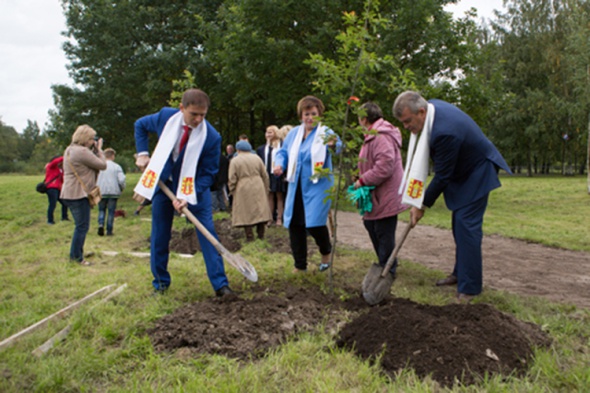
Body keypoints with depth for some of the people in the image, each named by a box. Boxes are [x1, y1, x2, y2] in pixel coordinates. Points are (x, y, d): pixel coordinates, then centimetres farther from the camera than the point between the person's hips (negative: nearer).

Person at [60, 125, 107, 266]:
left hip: (70, 194, 11)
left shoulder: (70, 150, 15)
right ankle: (76, 257, 2)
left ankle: (76, 253, 28)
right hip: (78, 194, -11)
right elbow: (102, 165, -12)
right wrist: (99, 149, 1)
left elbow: (89, 164, 16)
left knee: (81, 225, 19)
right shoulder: (82, 151, -18)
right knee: (82, 226, -4)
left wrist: (95, 150, 8)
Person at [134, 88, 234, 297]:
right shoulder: (166, 116, -15)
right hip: (164, 183, 3)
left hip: (195, 186, -2)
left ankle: (220, 284, -2)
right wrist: (142, 153, -2)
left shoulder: (212, 137, -23)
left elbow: (208, 173, -15)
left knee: (207, 232, -9)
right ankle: (160, 282, 24)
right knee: (160, 235, 7)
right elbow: (140, 125, 8)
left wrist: (188, 196, -26)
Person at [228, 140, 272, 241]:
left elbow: (232, 179, -6)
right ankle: (261, 234, 13)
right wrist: (265, 189, 17)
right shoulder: (256, 158, 6)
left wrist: (232, 191, 7)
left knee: (246, 211, 4)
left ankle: (249, 235, 4)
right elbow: (265, 175, 8)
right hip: (258, 189, 3)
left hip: (243, 190, -3)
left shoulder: (235, 161, -4)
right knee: (260, 209, 10)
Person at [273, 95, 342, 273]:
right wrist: (279, 164, -4)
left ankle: (326, 252, 21)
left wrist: (333, 145, -51)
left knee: (314, 223, -13)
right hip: (296, 188, 5)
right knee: (294, 224, 7)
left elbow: (338, 145, -27)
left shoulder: (325, 133, -8)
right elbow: (283, 152, 17)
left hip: (318, 187, -5)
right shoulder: (294, 133, 8)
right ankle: (300, 265, 25)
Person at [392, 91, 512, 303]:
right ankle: (460, 273, 26)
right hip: (463, 170, 10)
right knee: (459, 225, 14)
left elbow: (442, 176, -26)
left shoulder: (445, 132, -37)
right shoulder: (432, 106, -8)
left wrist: (422, 206, -15)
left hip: (476, 174, -10)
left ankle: (469, 287, -4)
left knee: (466, 225, -11)